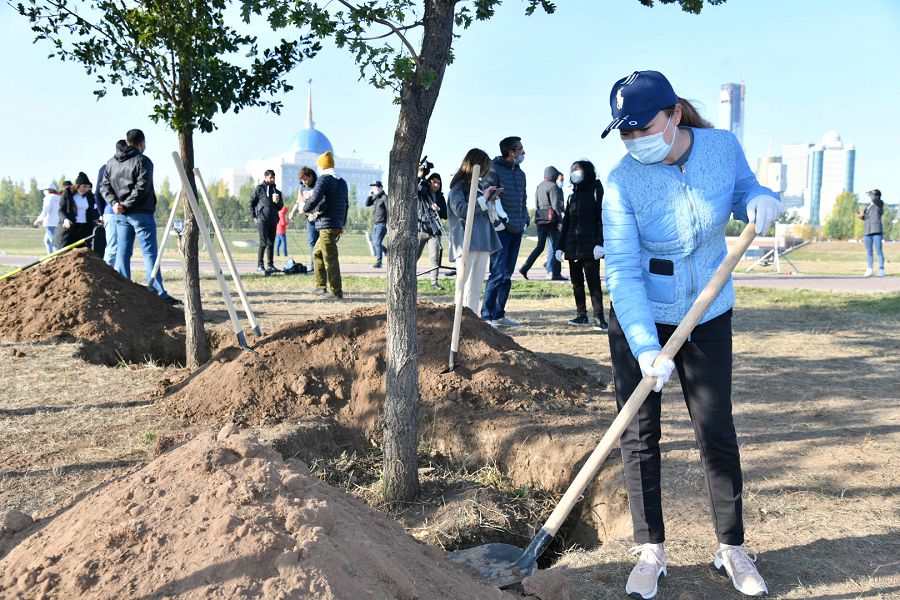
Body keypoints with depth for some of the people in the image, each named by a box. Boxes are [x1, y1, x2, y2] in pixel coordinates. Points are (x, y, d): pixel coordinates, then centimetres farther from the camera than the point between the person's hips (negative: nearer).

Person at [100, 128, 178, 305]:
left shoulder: (112, 162, 13)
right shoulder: (143, 161, -8)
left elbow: (104, 185, 8)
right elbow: (141, 188, -18)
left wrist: (114, 203, -3)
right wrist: (126, 205, -13)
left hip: (120, 216, 6)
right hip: (141, 214, -6)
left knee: (122, 254, 10)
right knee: (150, 254, -6)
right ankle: (159, 294, -9)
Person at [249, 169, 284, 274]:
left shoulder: (277, 191, 15)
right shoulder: (260, 188, 0)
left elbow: (280, 207, 17)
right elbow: (252, 202, 1)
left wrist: (277, 202, -6)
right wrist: (254, 216, -4)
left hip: (273, 220, 6)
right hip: (262, 219, -6)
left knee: (271, 243, 9)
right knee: (263, 243, -10)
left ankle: (270, 264, 16)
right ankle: (260, 265, -7)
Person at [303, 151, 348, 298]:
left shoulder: (324, 179, -9)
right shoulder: (342, 182, 17)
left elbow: (315, 198, -20)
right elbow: (346, 204, 22)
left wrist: (305, 209, -1)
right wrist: (342, 224, 27)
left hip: (327, 225, -9)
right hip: (337, 225, 9)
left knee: (330, 258, -8)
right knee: (317, 253, 20)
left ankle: (336, 291, -8)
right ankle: (320, 286, 21)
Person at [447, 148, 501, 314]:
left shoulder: (478, 185, 19)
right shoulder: (458, 186, -3)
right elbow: (461, 210, -16)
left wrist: (490, 200, 9)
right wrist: (483, 199, -11)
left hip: (482, 242, 8)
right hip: (466, 243, -7)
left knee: (476, 286, 8)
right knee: (463, 284, -6)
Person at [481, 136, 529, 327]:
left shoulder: (520, 173, 17)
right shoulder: (494, 170, -8)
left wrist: (525, 218, 12)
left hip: (516, 230, 8)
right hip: (500, 230, -8)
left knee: (507, 274, 10)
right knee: (499, 273, -12)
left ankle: (498, 313, 18)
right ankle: (487, 315, -5)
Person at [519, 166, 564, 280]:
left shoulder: (539, 186, 14)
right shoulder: (553, 186, -9)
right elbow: (556, 205, -13)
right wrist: (560, 220, -10)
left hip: (539, 219, 7)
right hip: (550, 219, -7)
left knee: (540, 246, 12)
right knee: (557, 246, 1)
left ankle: (525, 268, 2)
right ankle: (556, 274, 0)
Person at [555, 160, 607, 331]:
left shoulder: (596, 191, 0)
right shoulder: (573, 195, 19)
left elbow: (603, 219, -8)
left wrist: (600, 243, -18)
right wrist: (560, 246, 13)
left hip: (590, 246, -6)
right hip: (572, 246, 6)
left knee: (593, 282, -8)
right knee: (576, 282, 6)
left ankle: (598, 318, -8)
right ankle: (581, 315, 11)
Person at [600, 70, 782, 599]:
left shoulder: (723, 146, -11)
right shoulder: (623, 180, -19)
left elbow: (744, 188, 9)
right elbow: (623, 273, -22)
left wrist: (761, 200, -17)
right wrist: (645, 348, -32)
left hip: (708, 316, 2)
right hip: (640, 319, -1)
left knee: (717, 432, 5)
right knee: (639, 434, 2)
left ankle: (733, 548, 22)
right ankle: (651, 551, 17)